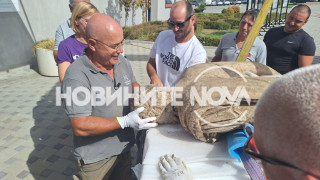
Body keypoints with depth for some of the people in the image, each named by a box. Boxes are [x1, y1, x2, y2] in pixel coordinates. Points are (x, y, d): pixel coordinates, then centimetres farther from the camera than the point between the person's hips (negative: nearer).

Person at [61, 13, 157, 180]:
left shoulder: (121, 61, -4)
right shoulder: (77, 76, -25)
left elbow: (133, 84, 13)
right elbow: (80, 127, -26)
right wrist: (125, 121, -27)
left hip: (124, 147, 6)